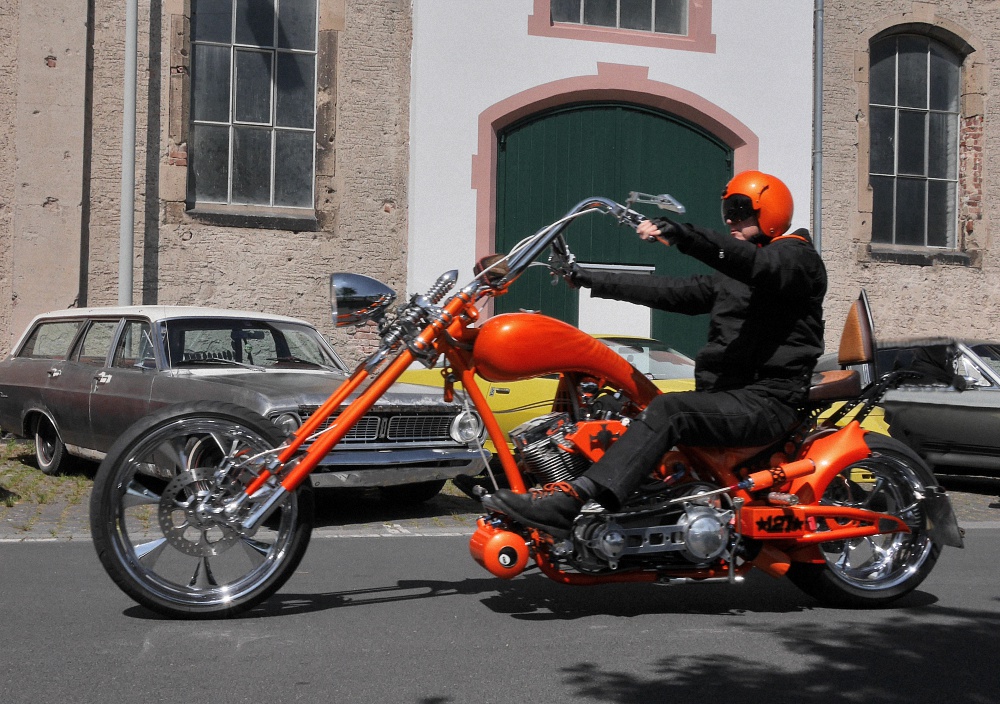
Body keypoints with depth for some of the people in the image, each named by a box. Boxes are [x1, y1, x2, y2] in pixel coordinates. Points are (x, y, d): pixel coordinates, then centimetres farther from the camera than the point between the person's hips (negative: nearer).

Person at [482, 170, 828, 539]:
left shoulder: (799, 257, 0)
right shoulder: (728, 277, 26)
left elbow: (759, 265, -22)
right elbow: (673, 291, 21)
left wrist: (685, 236, -36)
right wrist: (592, 280, 16)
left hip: (768, 399, -9)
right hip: (720, 394, 9)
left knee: (668, 412, -32)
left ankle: (568, 502, -44)